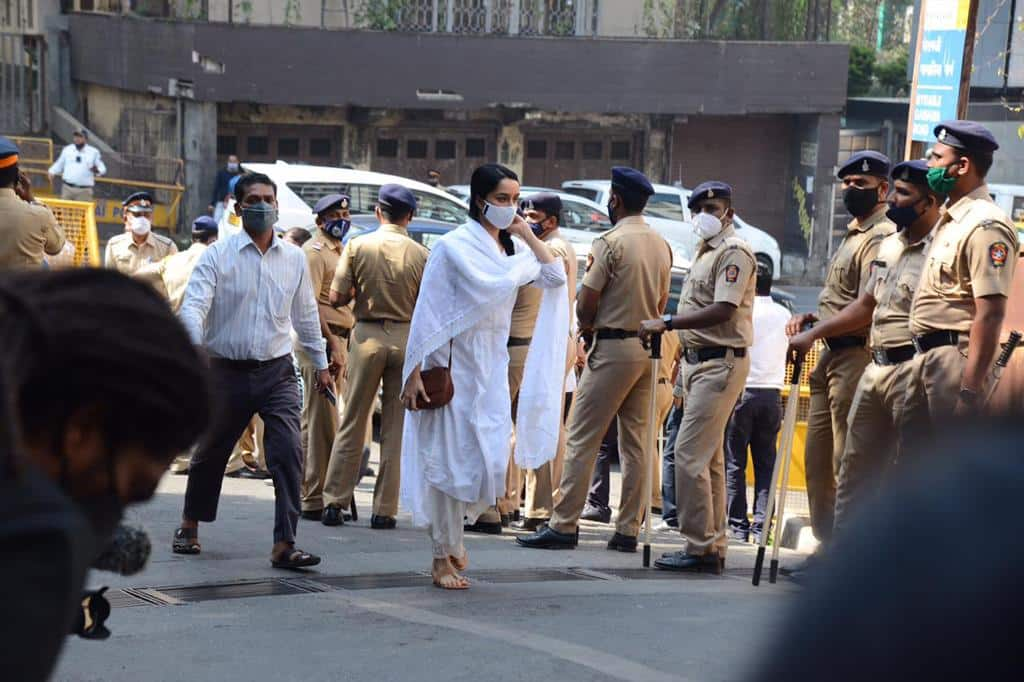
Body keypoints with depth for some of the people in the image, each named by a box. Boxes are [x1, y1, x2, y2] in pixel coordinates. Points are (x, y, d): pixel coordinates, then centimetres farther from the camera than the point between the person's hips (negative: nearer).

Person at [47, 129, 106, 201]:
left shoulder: (94, 152, 3)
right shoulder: (67, 150, 11)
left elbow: (102, 169, 3)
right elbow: (59, 164, 20)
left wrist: (97, 170, -19)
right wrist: (51, 172, 3)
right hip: (67, 188, 2)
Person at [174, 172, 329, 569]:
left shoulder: (294, 258, 7)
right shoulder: (217, 256, -4)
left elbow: (305, 314, 18)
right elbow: (194, 304, -14)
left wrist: (320, 363, 21)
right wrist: (193, 343, -34)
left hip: (278, 371, 2)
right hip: (228, 370, -2)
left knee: (289, 454, -13)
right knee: (210, 454, 13)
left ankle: (284, 545, -12)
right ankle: (189, 526, 36)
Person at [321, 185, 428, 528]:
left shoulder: (358, 246, -4)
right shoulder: (420, 254, -3)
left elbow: (336, 298, -4)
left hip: (368, 335, 0)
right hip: (407, 338, 0)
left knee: (353, 421, 8)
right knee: (396, 427, 6)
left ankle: (334, 501, 8)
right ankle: (385, 509, 6)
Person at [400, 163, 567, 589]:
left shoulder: (512, 247, 11)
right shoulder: (454, 246, -8)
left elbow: (557, 277, 3)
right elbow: (429, 312, -10)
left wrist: (527, 235, -2)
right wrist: (415, 372, -14)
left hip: (493, 367, 6)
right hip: (453, 365, -6)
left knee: (492, 461, 3)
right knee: (452, 461, -3)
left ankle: (452, 530, 28)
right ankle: (443, 557, 7)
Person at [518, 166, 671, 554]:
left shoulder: (611, 242, -11)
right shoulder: (662, 246, 10)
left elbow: (585, 305, -11)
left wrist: (586, 326, 8)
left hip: (613, 348, -7)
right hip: (648, 348, 7)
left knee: (582, 439, -4)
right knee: (635, 442, 9)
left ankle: (564, 525, -6)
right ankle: (628, 530, 10)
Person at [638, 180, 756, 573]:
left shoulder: (734, 252, -11)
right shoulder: (704, 253, 19)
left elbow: (722, 312, -22)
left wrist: (666, 324, -22)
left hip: (721, 363, -10)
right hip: (698, 361, 10)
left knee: (689, 453, -13)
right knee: (709, 458, 11)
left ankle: (700, 547, -9)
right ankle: (714, 547, 16)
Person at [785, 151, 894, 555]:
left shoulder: (881, 238, -12)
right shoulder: (853, 235, 20)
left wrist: (816, 330, -13)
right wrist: (812, 318, 9)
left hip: (856, 357, -10)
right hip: (831, 357, 10)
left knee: (849, 462, -8)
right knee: (818, 458, 13)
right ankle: (828, 544, 20)